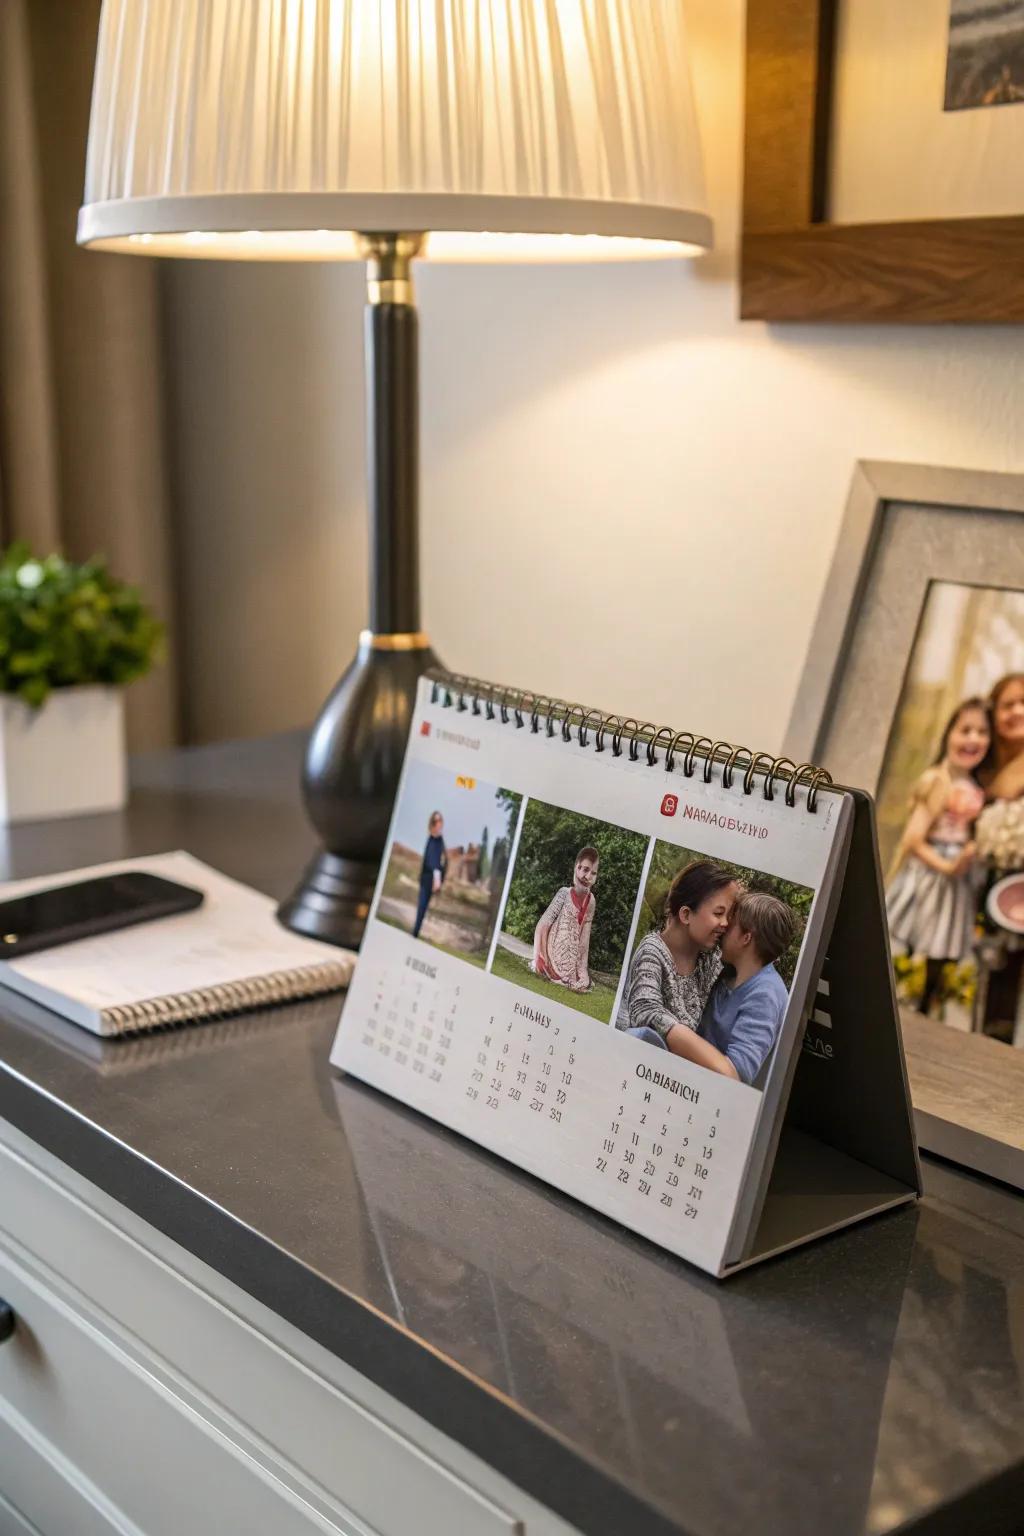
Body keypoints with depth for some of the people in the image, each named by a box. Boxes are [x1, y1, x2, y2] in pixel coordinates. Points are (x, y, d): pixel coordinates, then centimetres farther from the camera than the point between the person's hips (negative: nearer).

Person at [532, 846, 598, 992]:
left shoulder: (591, 901, 0)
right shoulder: (564, 894, -16)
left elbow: (585, 937, 1)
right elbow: (541, 928, -15)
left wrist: (583, 968, -5)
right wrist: (539, 959, -15)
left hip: (572, 960, 5)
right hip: (554, 955, -5)